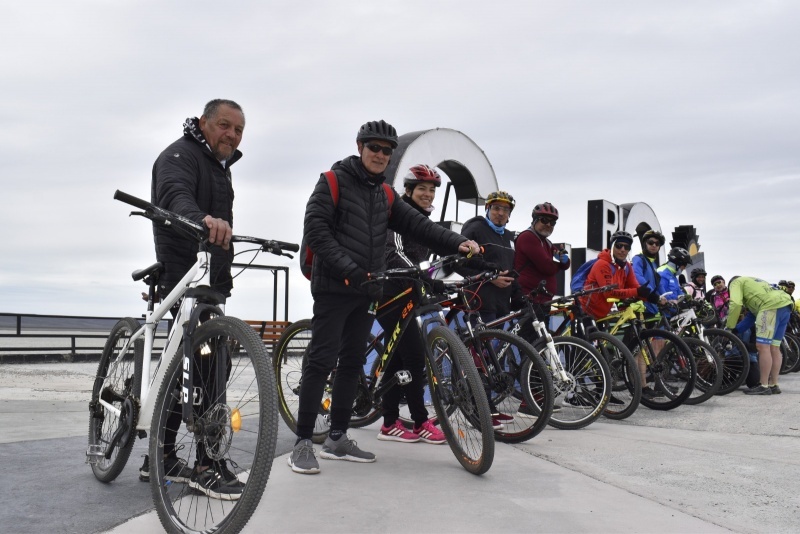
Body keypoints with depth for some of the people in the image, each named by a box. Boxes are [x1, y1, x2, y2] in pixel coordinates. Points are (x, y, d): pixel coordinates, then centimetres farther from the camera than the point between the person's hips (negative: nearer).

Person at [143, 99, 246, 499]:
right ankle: (209, 465, -10)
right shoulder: (180, 156, -9)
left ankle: (161, 457, 21)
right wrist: (204, 219, -54)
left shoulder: (219, 166, 21)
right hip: (186, 277, -10)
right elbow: (177, 195, -33)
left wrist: (224, 279, 23)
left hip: (210, 281, 10)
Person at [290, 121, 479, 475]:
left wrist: (457, 243, -11)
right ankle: (303, 442, -1)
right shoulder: (334, 181, -2)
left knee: (352, 363, 10)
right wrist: (347, 267, -21)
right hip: (333, 287, -7)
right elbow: (315, 229, -11)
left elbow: (417, 226, 5)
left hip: (366, 290, 7)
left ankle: (337, 439, 19)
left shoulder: (385, 195, 16)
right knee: (322, 362, -8)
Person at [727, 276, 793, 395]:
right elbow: (752, 314, 27)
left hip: (772, 305, -9)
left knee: (762, 347, -8)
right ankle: (773, 385, 15)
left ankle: (763, 386, -7)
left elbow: (735, 304, -6)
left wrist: (730, 327, 3)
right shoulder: (752, 282, 38)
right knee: (774, 348, 12)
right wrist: (737, 330, 24)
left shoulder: (736, 282, 14)